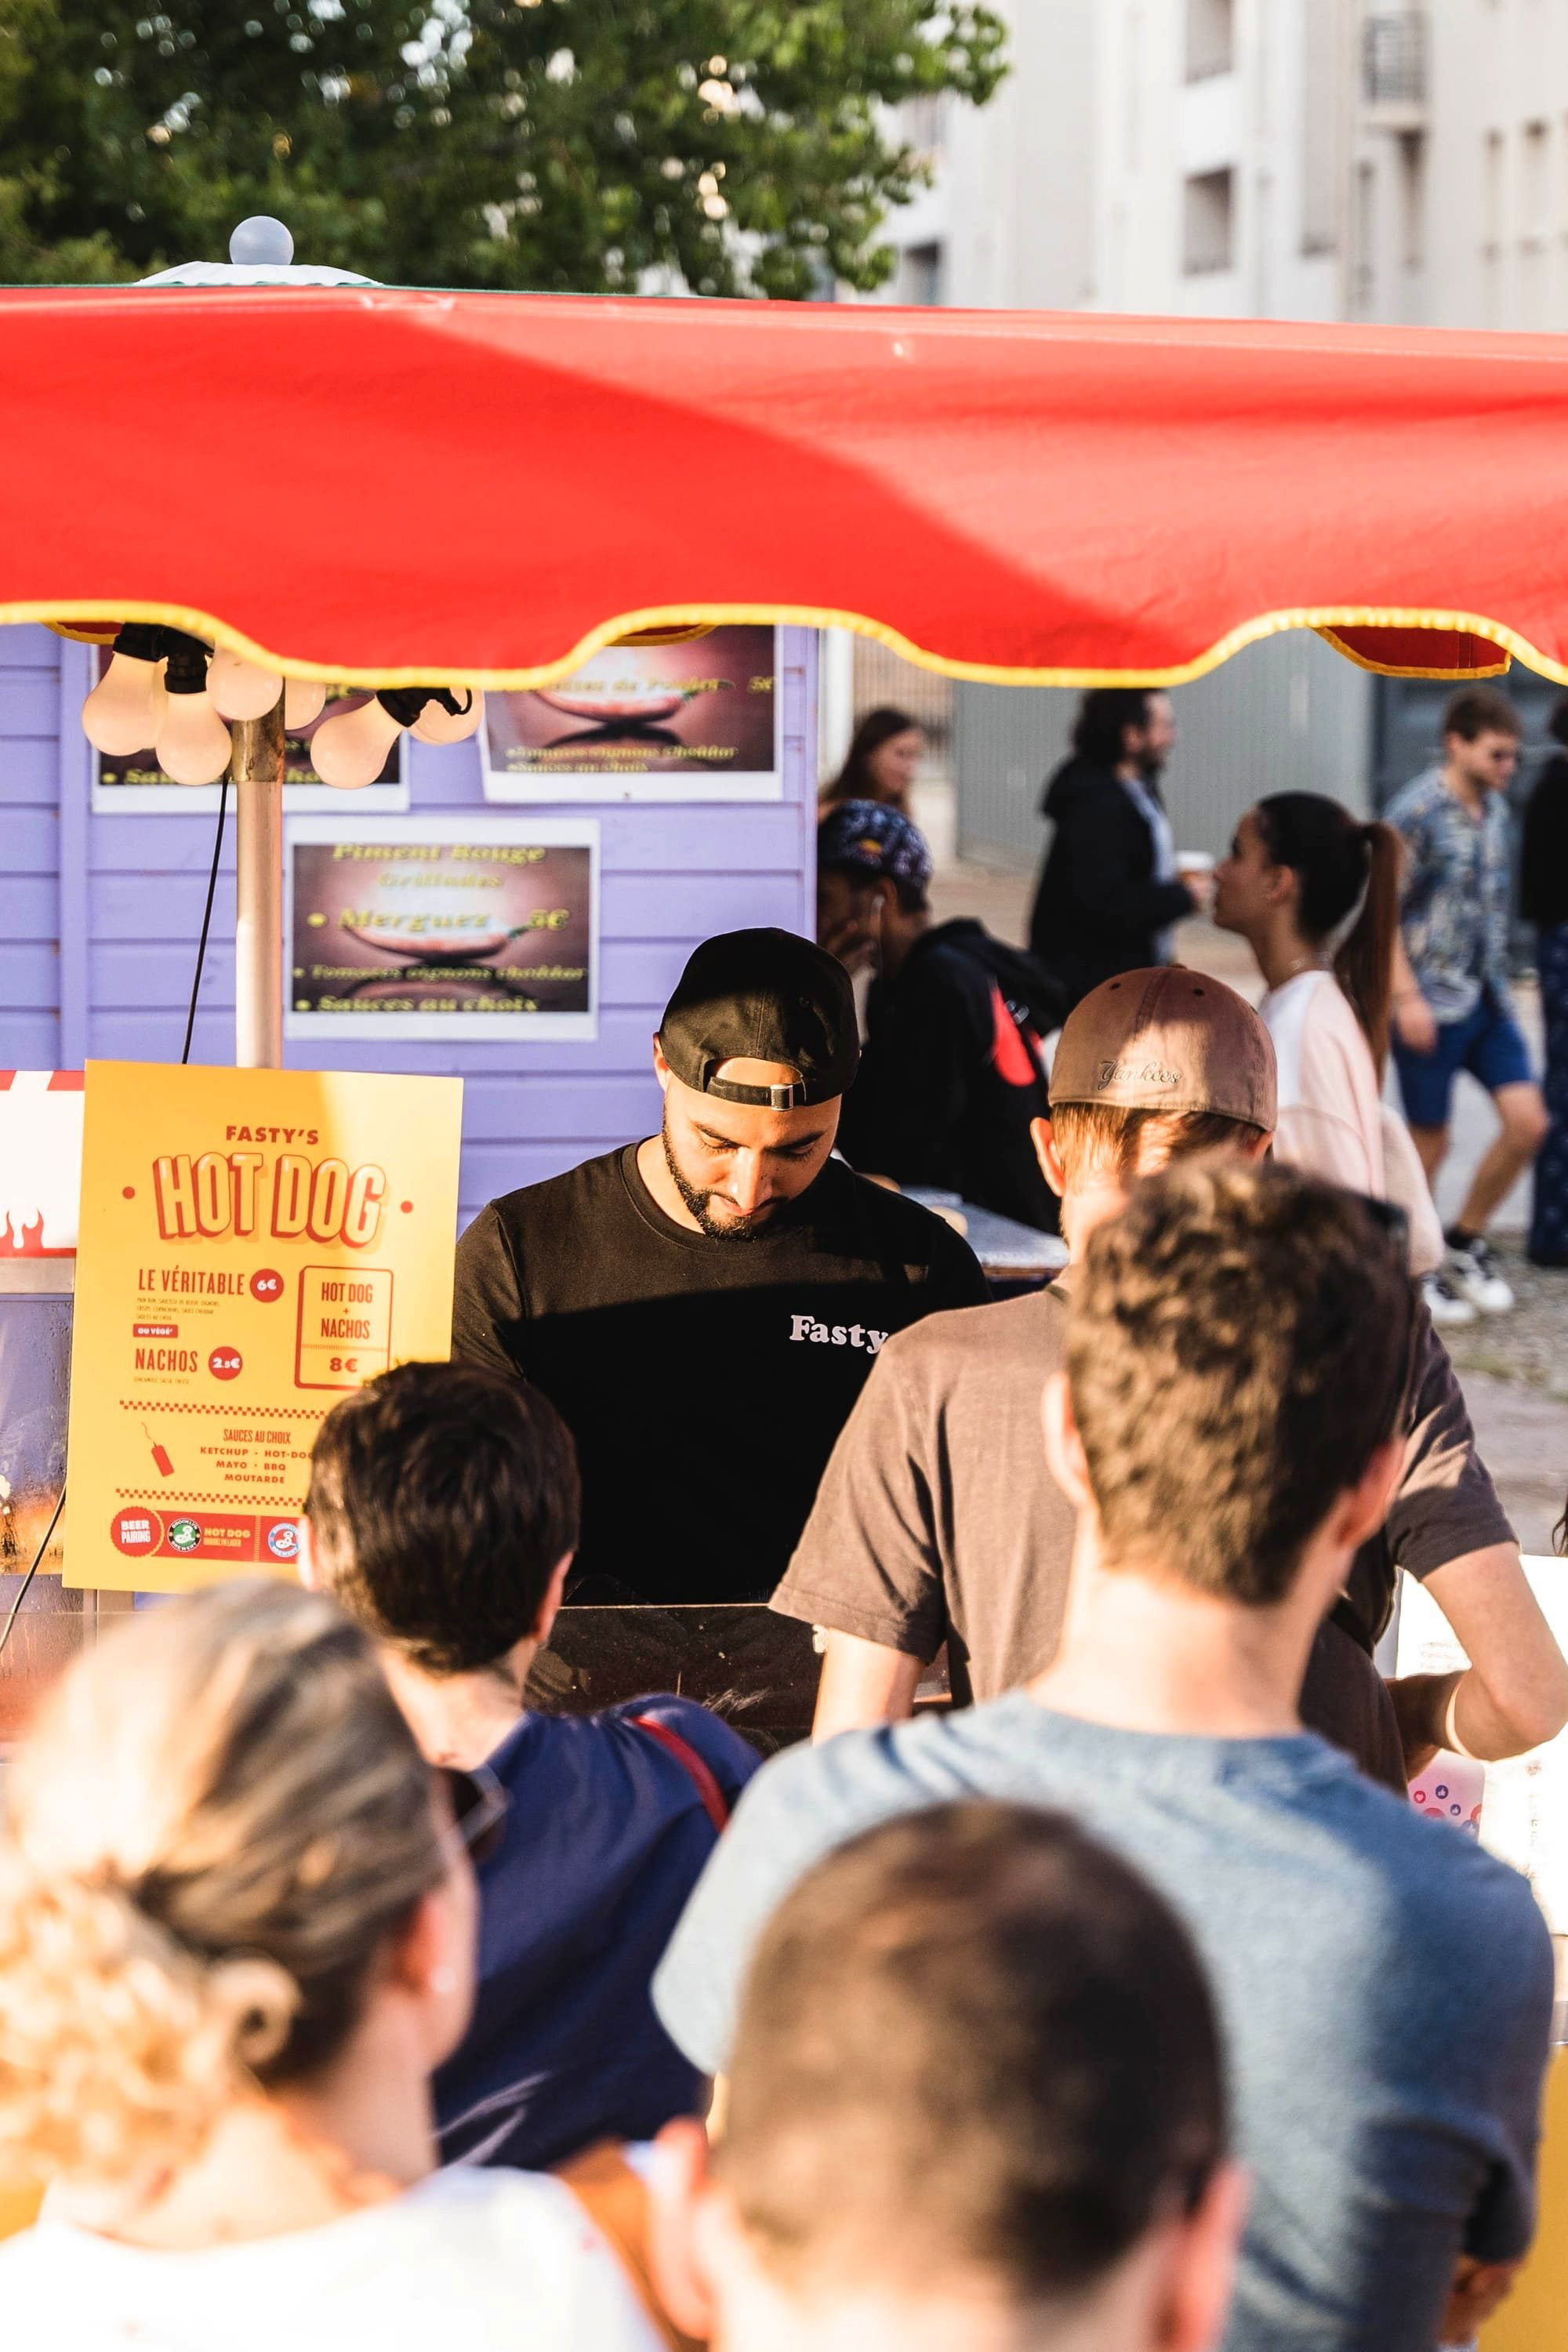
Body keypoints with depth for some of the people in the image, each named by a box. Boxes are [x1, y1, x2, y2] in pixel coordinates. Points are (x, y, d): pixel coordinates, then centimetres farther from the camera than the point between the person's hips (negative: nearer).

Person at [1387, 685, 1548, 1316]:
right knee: (1430, 1142, 2)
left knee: (1528, 1122, -1)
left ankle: (1464, 1244, 16)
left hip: (1487, 997, 7)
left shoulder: (1495, 808, 9)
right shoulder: (1417, 812, -13)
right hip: (1432, 1002, -7)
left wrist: (1498, 982, 18)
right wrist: (1406, 997, -18)